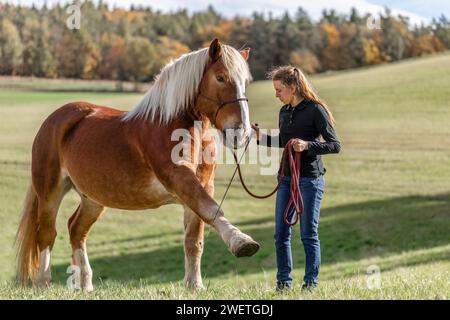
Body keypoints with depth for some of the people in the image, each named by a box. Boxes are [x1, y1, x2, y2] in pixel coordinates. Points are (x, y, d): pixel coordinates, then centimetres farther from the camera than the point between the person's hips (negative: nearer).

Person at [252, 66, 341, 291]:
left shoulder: (315, 110, -12)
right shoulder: (285, 112, 10)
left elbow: (335, 145, -12)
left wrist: (307, 146, -25)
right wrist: (260, 137, 8)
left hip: (310, 179, -7)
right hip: (286, 178, 7)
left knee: (308, 234, 0)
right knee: (281, 234, 7)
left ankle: (310, 284, 9)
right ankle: (284, 283, 15)